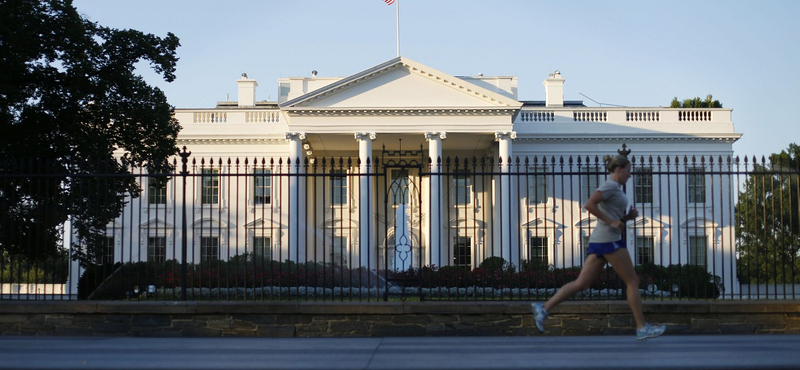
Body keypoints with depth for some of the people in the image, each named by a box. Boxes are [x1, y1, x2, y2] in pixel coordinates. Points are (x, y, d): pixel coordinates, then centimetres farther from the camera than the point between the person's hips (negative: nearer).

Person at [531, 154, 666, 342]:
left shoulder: (613, 189, 22)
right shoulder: (610, 185, -8)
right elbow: (589, 204, -22)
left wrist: (628, 216, 10)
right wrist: (611, 221, -18)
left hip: (600, 241, 10)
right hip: (608, 240, -10)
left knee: (582, 283, 2)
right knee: (632, 281, -2)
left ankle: (543, 308, -5)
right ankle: (642, 328, 1)